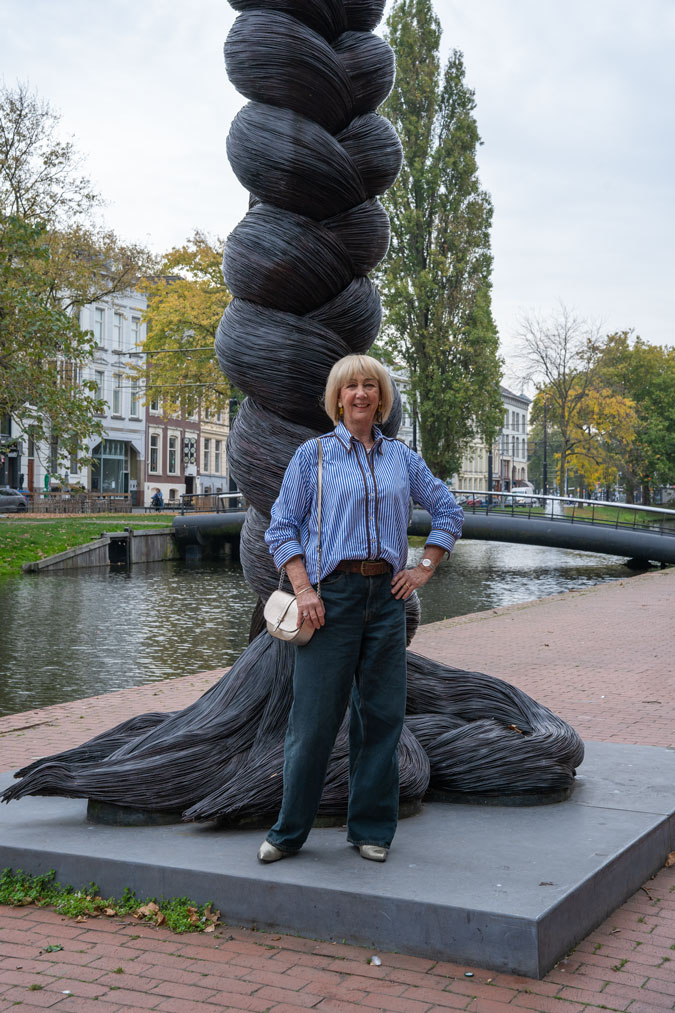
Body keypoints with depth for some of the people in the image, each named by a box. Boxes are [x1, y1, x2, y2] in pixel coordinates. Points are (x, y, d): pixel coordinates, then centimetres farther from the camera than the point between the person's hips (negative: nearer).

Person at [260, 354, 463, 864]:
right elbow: (281, 527, 3)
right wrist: (304, 589, -9)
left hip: (386, 596, 3)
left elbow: (449, 511, 21)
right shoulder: (312, 455, 4)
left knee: (382, 712, 6)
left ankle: (372, 828, 19)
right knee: (315, 715, -2)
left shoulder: (402, 458, 12)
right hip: (331, 594, -3)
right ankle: (289, 831, 13)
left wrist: (425, 568, 10)